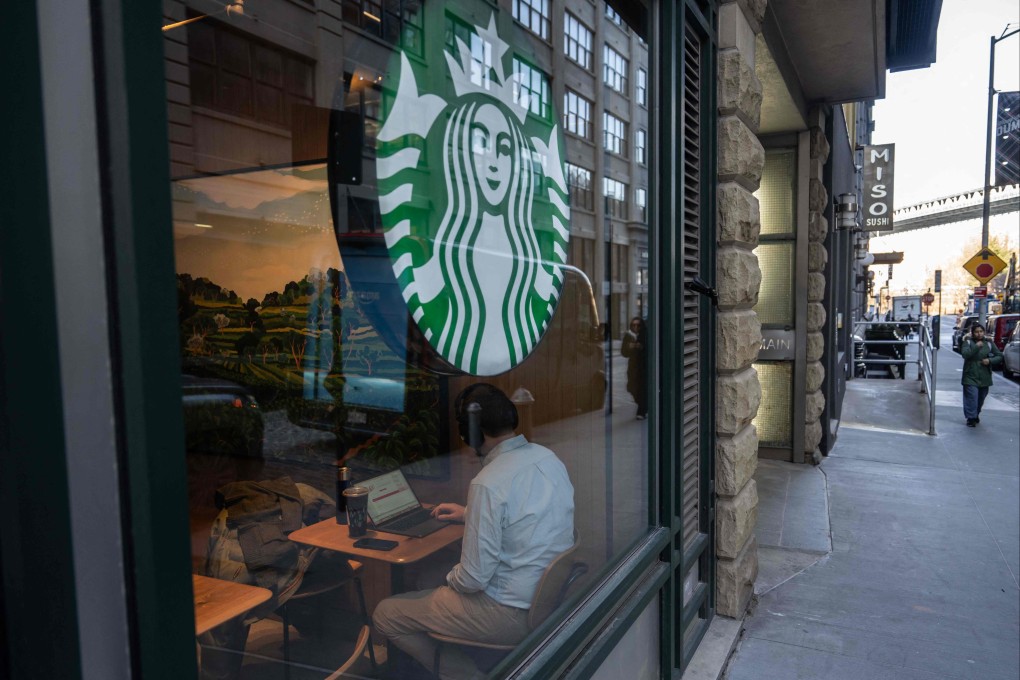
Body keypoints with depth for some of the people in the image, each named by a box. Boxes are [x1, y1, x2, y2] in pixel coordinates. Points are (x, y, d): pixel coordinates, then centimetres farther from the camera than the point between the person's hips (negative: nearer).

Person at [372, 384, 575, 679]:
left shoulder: (488, 483, -25)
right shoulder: (548, 456, -1)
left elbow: (473, 579, -21)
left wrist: (451, 578, 1)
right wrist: (469, 513, 22)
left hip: (516, 614, -8)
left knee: (385, 614, 2)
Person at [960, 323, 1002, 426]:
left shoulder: (989, 343, 6)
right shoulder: (968, 342, -2)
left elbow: (999, 356, 8)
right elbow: (965, 354, -17)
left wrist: (990, 360, -9)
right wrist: (976, 347, -24)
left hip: (984, 378, 3)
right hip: (971, 376, -3)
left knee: (981, 398, 12)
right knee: (972, 397, -12)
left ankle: (976, 414, 34)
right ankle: (971, 418, -2)